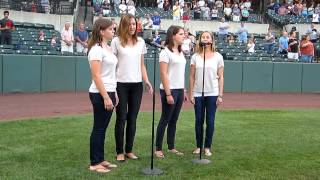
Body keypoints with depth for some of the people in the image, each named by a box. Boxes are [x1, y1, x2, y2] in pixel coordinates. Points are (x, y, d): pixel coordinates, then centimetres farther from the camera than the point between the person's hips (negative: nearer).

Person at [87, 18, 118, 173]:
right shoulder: (96, 49, -14)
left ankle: (100, 159, 23)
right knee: (98, 128, -1)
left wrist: (114, 93, 16)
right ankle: (94, 163, 10)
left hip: (109, 92, 9)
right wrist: (106, 97, -22)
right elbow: (96, 76, -19)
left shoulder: (108, 48, 14)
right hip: (100, 94, -9)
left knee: (103, 128, 14)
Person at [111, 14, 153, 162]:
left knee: (132, 119, 8)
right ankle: (120, 152, 14)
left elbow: (142, 65, 14)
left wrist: (147, 81, 2)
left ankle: (129, 150, 20)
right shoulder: (116, 41, -2)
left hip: (137, 84, 4)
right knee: (121, 119, 2)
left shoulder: (140, 42, 10)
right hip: (121, 84, -3)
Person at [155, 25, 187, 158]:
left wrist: (183, 91, 12)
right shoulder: (166, 52, -10)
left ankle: (171, 147, 21)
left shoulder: (180, 53, 14)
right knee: (165, 120, -1)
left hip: (179, 90, 7)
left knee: (173, 120, 12)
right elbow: (163, 74, -15)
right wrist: (168, 94, -18)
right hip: (169, 90, -7)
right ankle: (158, 149, 10)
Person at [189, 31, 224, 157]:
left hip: (212, 93, -1)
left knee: (210, 121, 3)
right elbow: (192, 77, 4)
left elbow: (220, 77, 2)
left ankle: (207, 147, 15)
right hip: (198, 94, 1)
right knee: (199, 121, 6)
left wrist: (220, 95, -3)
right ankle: (198, 146, 19)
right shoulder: (195, 57, 4)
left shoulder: (218, 57, 3)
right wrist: (191, 94, -1)